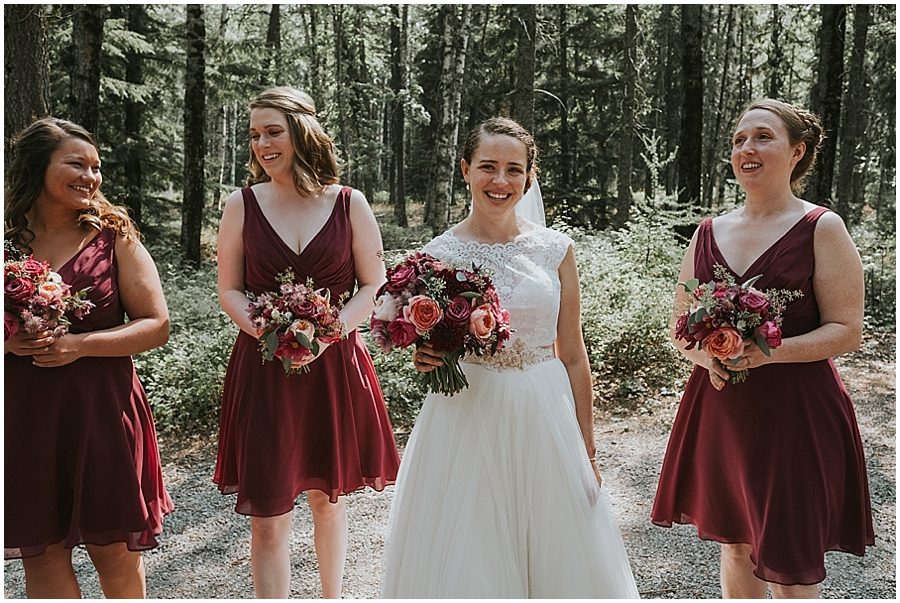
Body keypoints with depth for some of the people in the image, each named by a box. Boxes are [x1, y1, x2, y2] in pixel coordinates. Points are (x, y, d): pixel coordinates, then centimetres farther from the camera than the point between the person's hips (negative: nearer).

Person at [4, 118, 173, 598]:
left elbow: (157, 326, -4)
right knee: (40, 553, 11)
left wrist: (80, 345, -15)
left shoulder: (114, 235, 0)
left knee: (113, 549, 9)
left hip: (102, 410, -2)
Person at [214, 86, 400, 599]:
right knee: (268, 514, -1)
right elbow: (230, 290, 4)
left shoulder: (348, 203, -1)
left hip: (335, 365, 0)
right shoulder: (244, 204, 1)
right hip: (263, 369, 0)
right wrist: (267, 331, -15)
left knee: (327, 495, 17)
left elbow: (374, 284, 2)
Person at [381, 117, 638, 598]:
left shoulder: (555, 249, 1)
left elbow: (573, 357, 4)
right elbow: (426, 351, 10)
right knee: (468, 562, 9)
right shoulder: (439, 254, -2)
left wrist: (586, 451, 5)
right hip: (466, 422, -1)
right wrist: (425, 360, -14)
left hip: (544, 419, 1)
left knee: (557, 553, 12)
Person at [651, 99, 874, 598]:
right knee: (734, 546, 17)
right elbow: (680, 327, 11)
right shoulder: (709, 233, 8)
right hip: (719, 409, 4)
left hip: (795, 411, -4)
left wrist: (769, 351, -22)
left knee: (788, 566, 5)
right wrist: (706, 355, -11)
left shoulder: (821, 229, -4)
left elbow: (847, 331, -8)